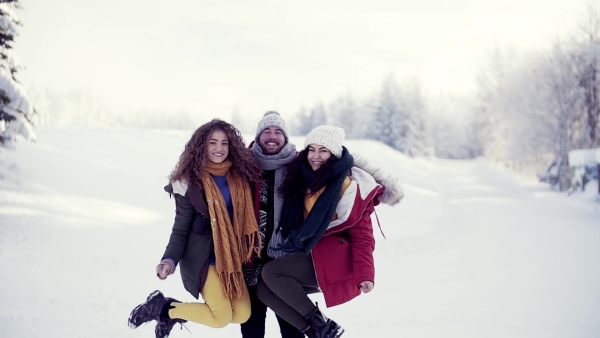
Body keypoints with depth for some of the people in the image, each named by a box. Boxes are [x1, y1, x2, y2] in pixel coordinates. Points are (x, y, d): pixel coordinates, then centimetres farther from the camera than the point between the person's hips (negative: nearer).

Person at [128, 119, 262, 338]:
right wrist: (170, 259, -23)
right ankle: (162, 308, 9)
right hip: (202, 257, -6)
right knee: (221, 317, -11)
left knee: (242, 314, 0)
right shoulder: (190, 181, -12)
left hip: (230, 256, 6)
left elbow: (246, 217, 10)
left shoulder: (239, 176, 1)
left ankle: (178, 312, 17)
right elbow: (181, 228, -9)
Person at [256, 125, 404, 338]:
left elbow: (362, 234, -12)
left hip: (334, 258, -7)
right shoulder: (303, 178, 7)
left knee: (271, 272, -21)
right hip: (310, 255, 7)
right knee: (264, 291, -8)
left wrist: (365, 274, -24)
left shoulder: (350, 186, -12)